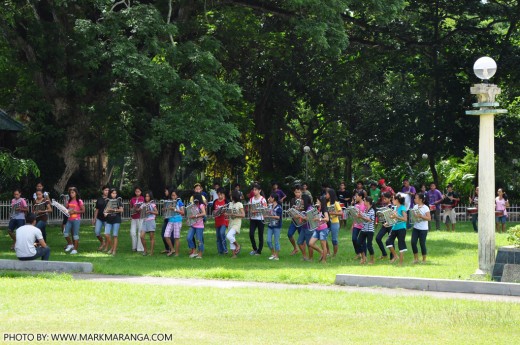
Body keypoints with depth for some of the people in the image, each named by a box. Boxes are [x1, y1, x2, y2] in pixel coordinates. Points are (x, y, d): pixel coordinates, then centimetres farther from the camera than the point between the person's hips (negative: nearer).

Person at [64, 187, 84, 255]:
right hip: (69, 219, 6)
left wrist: (74, 212, -16)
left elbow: (83, 210, -9)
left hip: (76, 219, -6)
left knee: (75, 234, -2)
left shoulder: (79, 201, -6)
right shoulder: (69, 201, 12)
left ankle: (75, 249, 4)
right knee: (65, 233, -5)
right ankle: (70, 244, 17)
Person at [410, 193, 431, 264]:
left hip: (423, 229, -5)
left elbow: (429, 218, -16)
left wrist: (421, 216, -26)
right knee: (413, 242, -4)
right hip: (415, 228, 5)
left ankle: (424, 259, 14)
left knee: (422, 244, 0)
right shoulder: (415, 206, 7)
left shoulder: (425, 208, -12)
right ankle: (416, 258, 10)